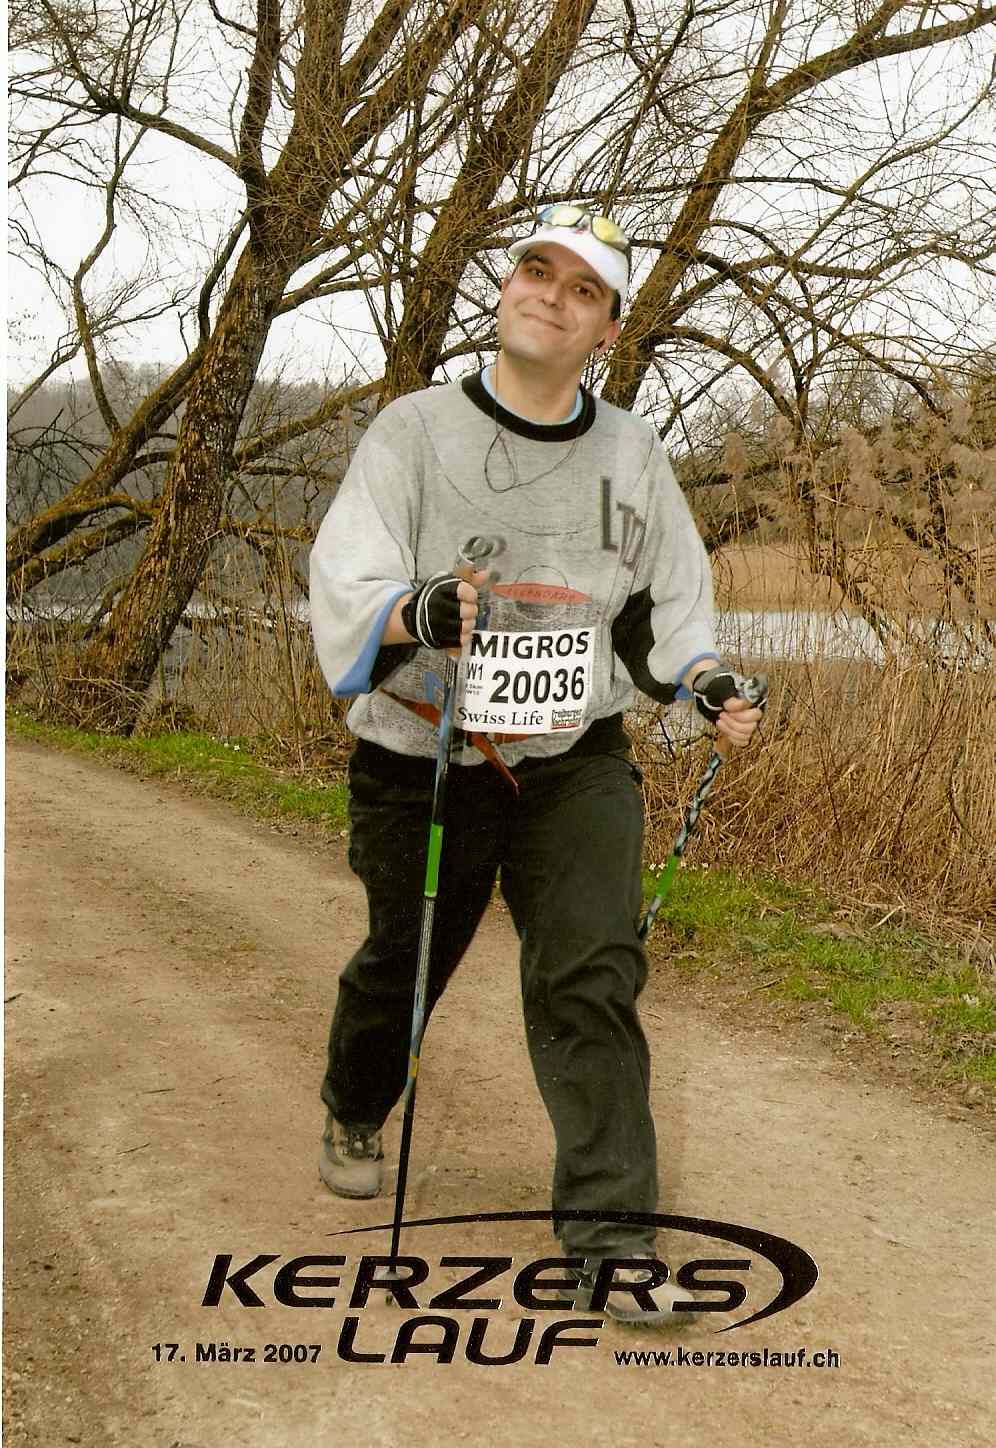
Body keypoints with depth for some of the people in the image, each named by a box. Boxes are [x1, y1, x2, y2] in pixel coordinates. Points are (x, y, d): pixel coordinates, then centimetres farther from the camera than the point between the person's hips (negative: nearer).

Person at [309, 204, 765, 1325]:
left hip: (577, 764, 2)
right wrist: (419, 611, -40)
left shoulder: (630, 454, 4)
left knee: (593, 975, -12)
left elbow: (667, 601, 15)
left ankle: (611, 1234, -4)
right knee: (401, 966, 16)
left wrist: (707, 679, -4)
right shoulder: (414, 431, -7)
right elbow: (344, 590, -19)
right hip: (422, 765, -1)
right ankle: (354, 1115, 48)